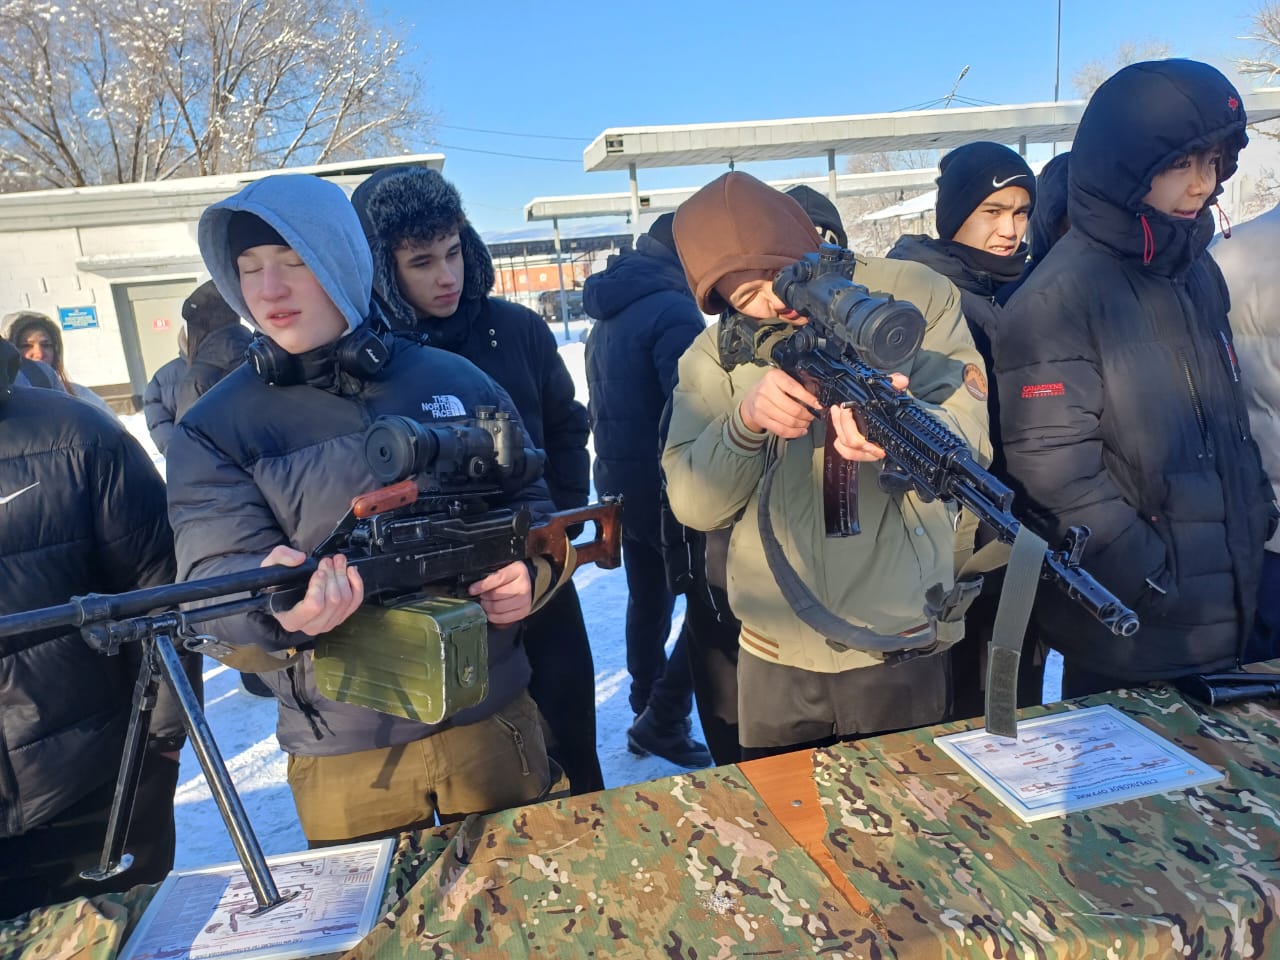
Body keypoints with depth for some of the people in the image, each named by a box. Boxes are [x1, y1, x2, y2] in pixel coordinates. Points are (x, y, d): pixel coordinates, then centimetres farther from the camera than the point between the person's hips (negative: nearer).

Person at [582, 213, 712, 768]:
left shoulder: (606, 319, 13)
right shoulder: (672, 310, -16)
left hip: (620, 482, 9)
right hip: (668, 484, -9)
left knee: (648, 598, 19)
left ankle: (649, 717, 31)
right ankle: (663, 721, 5)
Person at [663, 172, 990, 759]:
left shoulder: (916, 297, -3)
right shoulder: (715, 356, 0)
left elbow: (968, 439, -10)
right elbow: (694, 506, -6)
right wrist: (746, 420, -23)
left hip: (898, 650, -1)